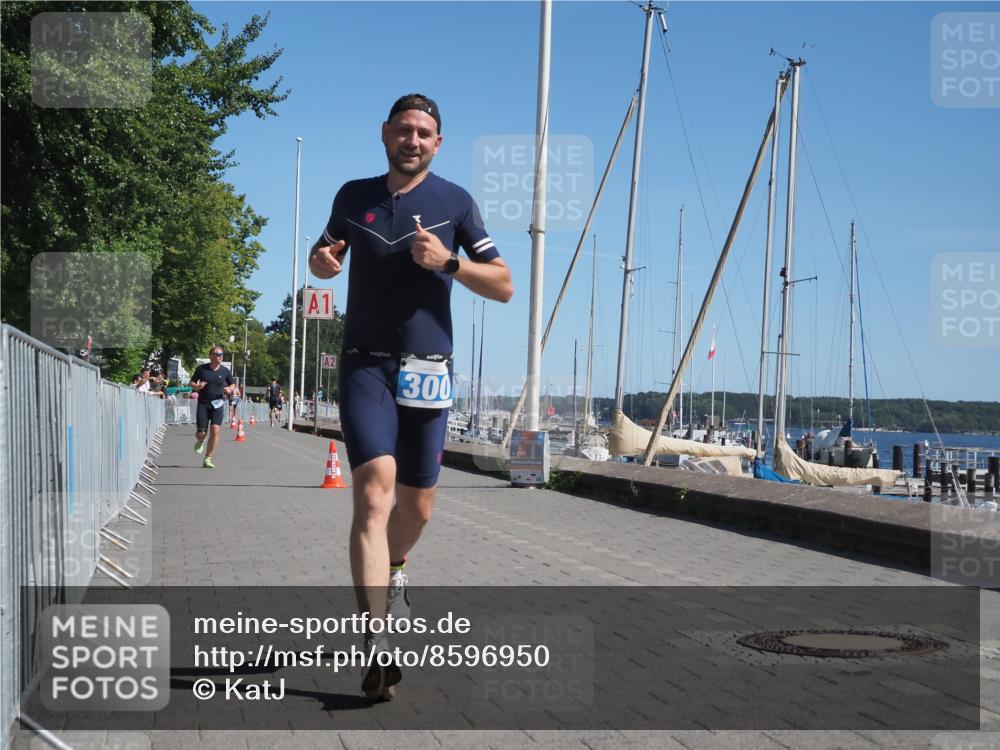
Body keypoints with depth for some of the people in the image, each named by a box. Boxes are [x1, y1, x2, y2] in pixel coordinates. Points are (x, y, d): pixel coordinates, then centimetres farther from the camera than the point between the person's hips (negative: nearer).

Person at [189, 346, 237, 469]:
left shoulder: (225, 371, 4)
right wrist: (197, 386, -14)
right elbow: (192, 383, 9)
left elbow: (233, 384, 17)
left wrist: (230, 389, -6)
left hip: (218, 404, 1)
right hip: (203, 404, -1)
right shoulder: (202, 369, 0)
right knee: (201, 433, -3)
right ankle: (200, 441, 38)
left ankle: (207, 459, -5)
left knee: (215, 430, -15)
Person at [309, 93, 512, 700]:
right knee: (375, 488, -20)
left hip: (428, 370, 1)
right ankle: (376, 643, -26)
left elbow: (504, 286, 1)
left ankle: (392, 570, 46)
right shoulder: (354, 196, 8)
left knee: (418, 503, 10)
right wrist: (321, 260, -1)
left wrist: (447, 260, -16)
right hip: (366, 365, -1)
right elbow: (325, 252, 25)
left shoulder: (455, 202, 3)